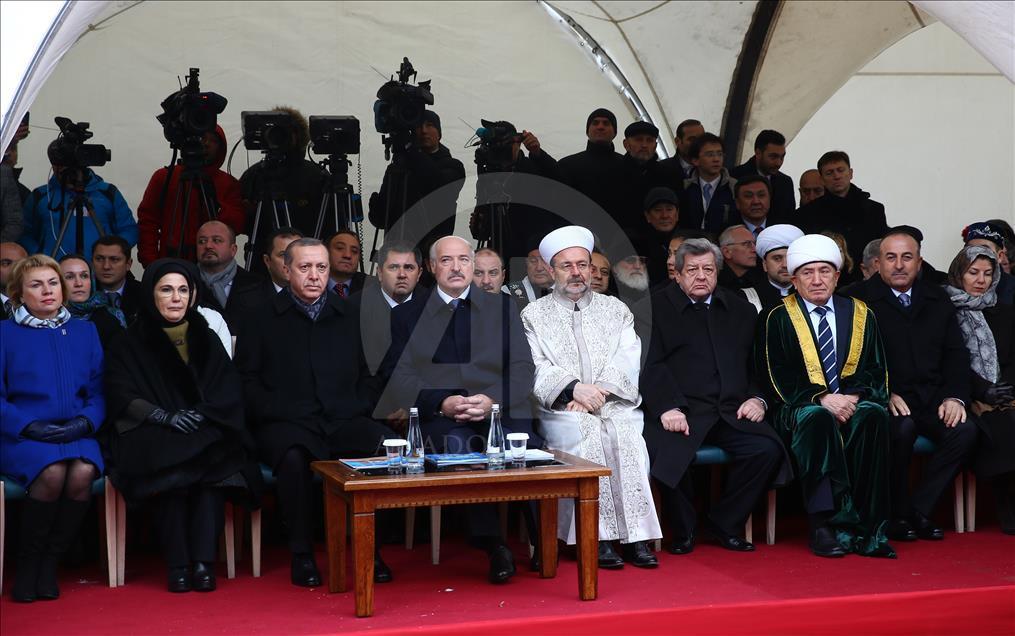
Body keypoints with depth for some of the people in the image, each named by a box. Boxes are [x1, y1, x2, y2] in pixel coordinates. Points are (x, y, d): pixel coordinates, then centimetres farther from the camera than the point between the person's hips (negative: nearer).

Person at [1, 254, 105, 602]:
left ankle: (50, 562, -10)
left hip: (75, 433, 2)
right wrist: (29, 426, -14)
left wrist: (86, 421, -8)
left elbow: (98, 390, 11)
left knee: (83, 472, -32)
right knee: (52, 473, -34)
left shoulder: (84, 332, 15)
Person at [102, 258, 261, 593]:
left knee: (215, 462, -33)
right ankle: (177, 565, -33)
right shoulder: (130, 344, 9)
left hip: (206, 432, 2)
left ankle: (203, 562, -36)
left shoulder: (207, 340, 16)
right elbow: (122, 397, -2)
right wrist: (166, 417, -18)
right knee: (171, 466, -36)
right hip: (150, 436, -2)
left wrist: (199, 414, -12)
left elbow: (228, 393, 8)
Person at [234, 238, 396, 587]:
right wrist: (283, 413, -10)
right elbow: (247, 383, 5)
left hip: (344, 423, 3)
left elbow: (369, 375, 19)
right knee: (294, 456, -38)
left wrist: (359, 409, 1)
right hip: (287, 426, -2)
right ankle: (301, 553, -19)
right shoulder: (262, 319, 11)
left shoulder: (350, 315, 19)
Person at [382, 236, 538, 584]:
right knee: (458, 445, -36)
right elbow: (398, 377, 5)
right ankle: (492, 545, -26)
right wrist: (441, 403, -12)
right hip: (440, 417, -1)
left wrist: (494, 400, -10)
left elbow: (522, 369, 10)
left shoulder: (503, 307, 19)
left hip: (501, 412, 1)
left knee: (523, 444, -32)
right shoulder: (408, 314, 16)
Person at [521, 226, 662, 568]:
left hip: (615, 405, 2)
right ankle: (600, 538, -29)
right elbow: (535, 368, 0)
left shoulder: (616, 310, 20)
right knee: (586, 435, -33)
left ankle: (636, 536, -31)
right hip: (562, 410, -1)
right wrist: (574, 388, -17)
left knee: (627, 436, -31)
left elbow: (626, 360, 5)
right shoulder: (533, 315, 14)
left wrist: (599, 391, -13)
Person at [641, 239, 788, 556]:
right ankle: (683, 530, -2)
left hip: (731, 412, 4)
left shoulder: (740, 310, 21)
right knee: (670, 455, -32)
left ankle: (725, 524, -1)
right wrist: (668, 408, -17)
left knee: (767, 449, -23)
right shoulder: (656, 306, 6)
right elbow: (651, 365, -3)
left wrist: (757, 399, 2)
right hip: (681, 413, -3)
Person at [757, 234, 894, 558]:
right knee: (817, 418, -37)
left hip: (853, 402, 2)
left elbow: (876, 369, 10)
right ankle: (826, 524, -37)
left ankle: (868, 527, -30)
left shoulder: (860, 313, 15)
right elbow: (776, 377, -2)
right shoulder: (777, 318, 6)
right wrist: (822, 399, -16)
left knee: (873, 414, -32)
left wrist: (854, 397, -11)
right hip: (802, 408, -2)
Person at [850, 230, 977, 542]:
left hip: (932, 397, 4)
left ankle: (919, 509, -10)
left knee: (965, 430, -24)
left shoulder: (937, 299, 16)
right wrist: (885, 394, -18)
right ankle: (897, 514, -13)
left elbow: (956, 354, 13)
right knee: (902, 428, -35)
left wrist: (955, 397, -3)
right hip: (887, 399, -4)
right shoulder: (860, 299, 0)